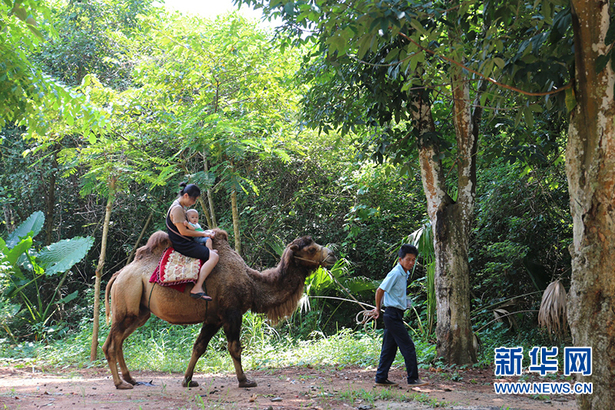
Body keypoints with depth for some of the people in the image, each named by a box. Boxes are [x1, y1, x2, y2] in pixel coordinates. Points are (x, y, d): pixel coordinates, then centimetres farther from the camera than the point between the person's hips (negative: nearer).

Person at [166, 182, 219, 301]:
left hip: (184, 243, 11)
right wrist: (203, 234, -12)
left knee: (214, 252, 16)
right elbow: (183, 231, -21)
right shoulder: (177, 208, -18)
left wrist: (205, 232, 15)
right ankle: (197, 288, -29)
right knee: (213, 257, -21)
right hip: (183, 245, -11)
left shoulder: (181, 207, 15)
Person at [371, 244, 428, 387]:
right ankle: (413, 379, -2)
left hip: (395, 315, 9)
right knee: (408, 346, -7)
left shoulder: (404, 274, 14)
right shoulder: (395, 273, -15)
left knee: (389, 348, 11)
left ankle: (381, 378, 16)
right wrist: (378, 309, -2)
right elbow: (380, 290, -14)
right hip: (393, 314, -9)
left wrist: (378, 308, 22)